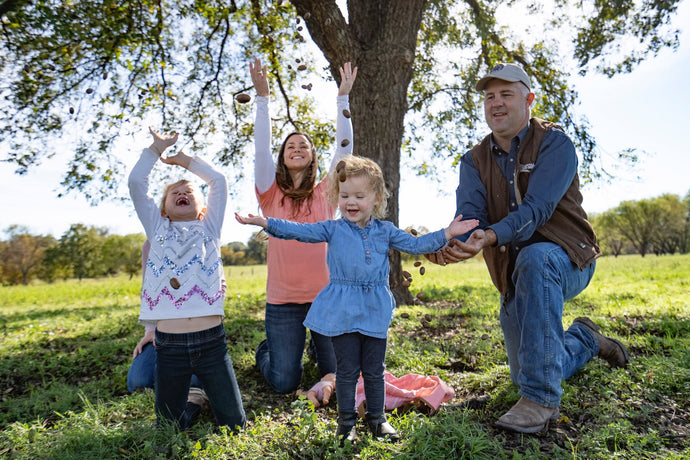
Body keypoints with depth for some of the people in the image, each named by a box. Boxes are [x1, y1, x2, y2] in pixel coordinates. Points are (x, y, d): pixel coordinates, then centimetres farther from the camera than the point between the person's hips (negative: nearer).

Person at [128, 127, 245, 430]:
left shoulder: (209, 229, 12)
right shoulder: (158, 230, 13)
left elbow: (218, 180, 10)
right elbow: (136, 182, 7)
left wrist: (183, 159, 21)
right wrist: (158, 147, 14)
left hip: (211, 342, 0)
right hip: (169, 345, 1)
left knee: (234, 423, 6)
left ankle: (208, 393, 33)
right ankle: (188, 400, 37)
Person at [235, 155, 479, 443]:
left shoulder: (386, 231, 7)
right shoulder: (332, 230, 1)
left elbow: (415, 245, 9)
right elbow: (298, 231, -6)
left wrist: (447, 234, -1)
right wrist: (265, 222, -17)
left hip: (375, 310, 2)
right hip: (342, 311, -2)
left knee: (374, 370, 12)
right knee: (347, 370, 7)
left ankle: (377, 419, 29)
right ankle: (346, 422, 24)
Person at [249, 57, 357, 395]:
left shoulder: (325, 194, 5)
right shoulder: (271, 195, 2)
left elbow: (344, 148, -1)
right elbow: (261, 148, -8)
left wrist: (343, 97, -4)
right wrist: (263, 96, -13)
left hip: (327, 296, 1)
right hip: (283, 301, -1)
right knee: (284, 384, 4)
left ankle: (316, 347, 39)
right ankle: (266, 352, 38)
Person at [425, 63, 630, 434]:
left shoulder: (554, 143, -11)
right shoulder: (474, 161, 3)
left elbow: (536, 208, -27)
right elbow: (469, 214, -16)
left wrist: (491, 236, -46)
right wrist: (453, 243, -40)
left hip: (567, 261, -5)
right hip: (514, 277, 5)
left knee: (534, 259, -42)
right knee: (524, 374, 12)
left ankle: (541, 398, -34)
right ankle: (585, 339, 43)